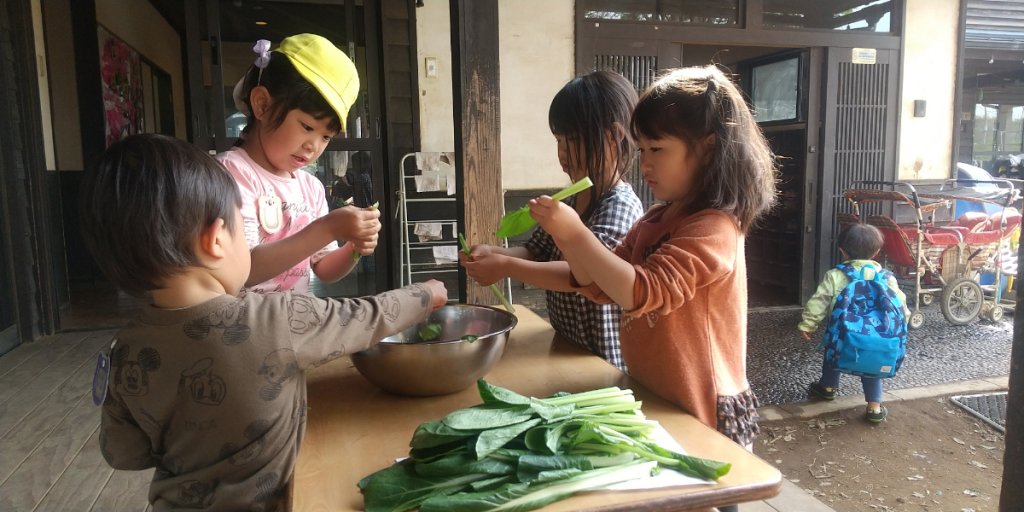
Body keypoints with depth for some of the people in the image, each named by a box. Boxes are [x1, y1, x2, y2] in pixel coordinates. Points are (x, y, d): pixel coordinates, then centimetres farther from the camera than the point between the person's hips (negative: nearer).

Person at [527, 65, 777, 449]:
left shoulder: (712, 228, -21)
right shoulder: (657, 219, 6)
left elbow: (641, 293, -31)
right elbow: (600, 286, 6)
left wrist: (576, 234, -31)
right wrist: (564, 236, -8)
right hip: (653, 400, 9)